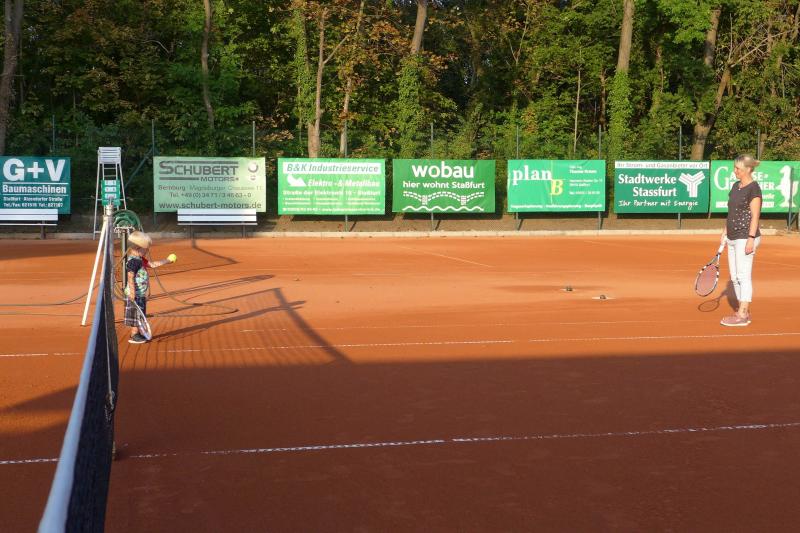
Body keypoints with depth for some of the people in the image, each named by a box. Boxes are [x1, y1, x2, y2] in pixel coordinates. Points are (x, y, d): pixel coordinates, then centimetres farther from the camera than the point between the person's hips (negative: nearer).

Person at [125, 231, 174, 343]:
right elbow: (130, 277, -24)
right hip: (135, 294, -10)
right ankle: (134, 335, 3)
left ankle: (136, 334, 22)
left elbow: (153, 264, 21)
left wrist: (167, 260, 22)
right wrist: (132, 291, -29)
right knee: (135, 313, -3)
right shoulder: (133, 261, -19)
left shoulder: (140, 260, 12)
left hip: (141, 293, 10)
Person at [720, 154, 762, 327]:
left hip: (745, 238, -9)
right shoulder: (735, 186, 14)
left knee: (743, 276, -7)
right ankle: (744, 312, 18)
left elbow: (755, 216, -15)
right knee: (734, 277, 10)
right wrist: (726, 231, 18)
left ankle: (742, 316, -4)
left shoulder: (754, 189, -11)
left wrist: (751, 238, -20)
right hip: (733, 238, 9)